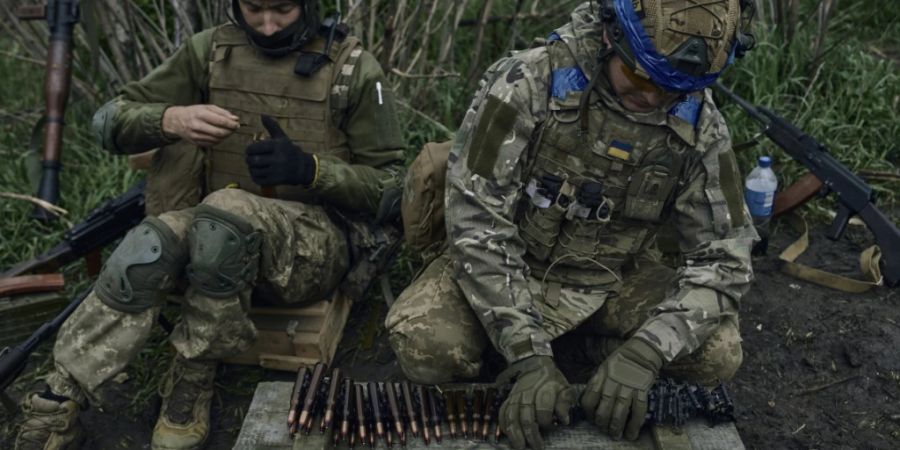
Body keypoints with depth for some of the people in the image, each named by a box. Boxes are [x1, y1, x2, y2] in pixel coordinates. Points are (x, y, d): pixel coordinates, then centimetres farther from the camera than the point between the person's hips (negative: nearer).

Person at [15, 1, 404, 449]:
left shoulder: (355, 69, -5)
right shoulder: (211, 49, 4)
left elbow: (390, 187, -4)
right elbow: (111, 120, 4)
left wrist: (310, 169, -23)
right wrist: (171, 119, -20)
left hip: (319, 239, -3)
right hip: (218, 233, 3)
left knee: (225, 211, -35)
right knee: (149, 247, -30)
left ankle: (193, 379, -15)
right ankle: (55, 408, -20)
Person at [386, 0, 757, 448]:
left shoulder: (702, 128, -14)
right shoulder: (526, 84, -24)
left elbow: (723, 255, -14)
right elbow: (477, 222, -26)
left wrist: (643, 352, -31)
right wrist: (529, 355, -33)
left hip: (615, 283, 2)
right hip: (512, 268, -2)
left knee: (717, 354, -20)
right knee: (425, 346, -28)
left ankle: (602, 344, 9)